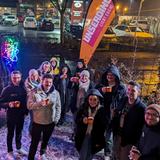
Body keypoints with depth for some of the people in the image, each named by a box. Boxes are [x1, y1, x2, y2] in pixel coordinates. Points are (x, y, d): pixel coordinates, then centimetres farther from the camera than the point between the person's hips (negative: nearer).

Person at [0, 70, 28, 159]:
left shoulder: (23, 88, -5)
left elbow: (26, 100, 4)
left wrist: (26, 111, 1)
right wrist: (8, 104, -29)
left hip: (21, 115, 3)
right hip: (11, 115, -3)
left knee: (19, 132, 20)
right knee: (10, 134, 12)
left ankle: (19, 148, 39)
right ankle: (10, 152, 27)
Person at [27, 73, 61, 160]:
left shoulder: (55, 93, -5)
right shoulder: (34, 92, -12)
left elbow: (58, 107, 0)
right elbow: (29, 105, -15)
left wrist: (56, 119, -3)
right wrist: (40, 103, -30)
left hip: (50, 122, 3)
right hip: (37, 122, -3)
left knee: (45, 140, 24)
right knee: (34, 142, 6)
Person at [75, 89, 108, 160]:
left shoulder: (102, 110, -13)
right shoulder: (83, 107, -6)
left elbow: (104, 125, -11)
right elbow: (76, 119, -1)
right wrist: (82, 120, -20)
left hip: (94, 139, -2)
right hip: (82, 136, 2)